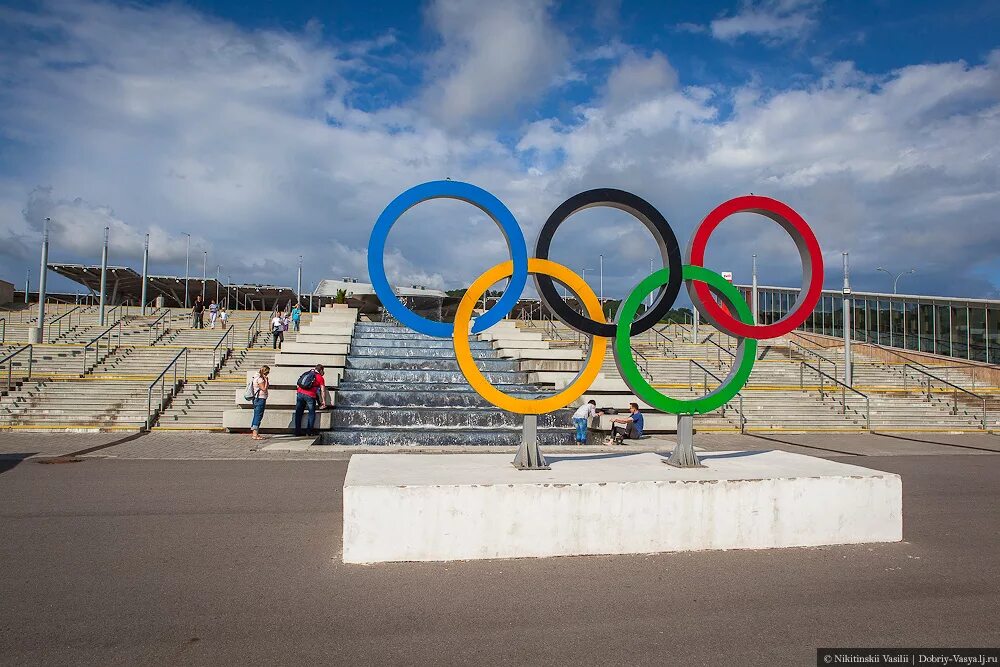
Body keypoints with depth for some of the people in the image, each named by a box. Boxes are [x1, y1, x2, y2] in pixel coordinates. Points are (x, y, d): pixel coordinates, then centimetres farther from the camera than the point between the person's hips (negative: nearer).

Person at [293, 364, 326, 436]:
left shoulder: (306, 373, 22)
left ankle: (297, 431, 13)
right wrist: (324, 402, 11)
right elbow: (323, 391, 6)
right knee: (312, 413, 10)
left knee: (298, 413, 10)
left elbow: (297, 384, 26)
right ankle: (309, 431, 7)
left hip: (300, 393, 4)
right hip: (310, 395, -4)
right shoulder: (320, 378, 8)